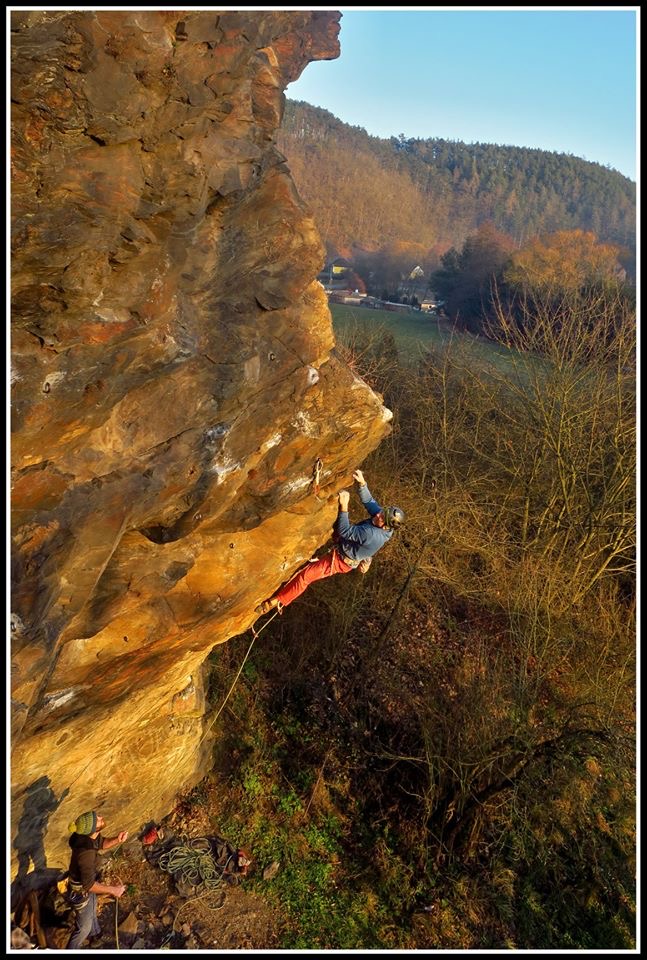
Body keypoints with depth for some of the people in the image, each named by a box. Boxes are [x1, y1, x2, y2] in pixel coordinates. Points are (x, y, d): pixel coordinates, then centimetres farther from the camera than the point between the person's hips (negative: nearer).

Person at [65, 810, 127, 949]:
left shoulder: (91, 835, -21)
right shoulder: (86, 852, -45)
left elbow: (101, 843, 0)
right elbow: (89, 885, -36)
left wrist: (117, 840, -18)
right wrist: (113, 890, -27)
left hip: (87, 881, 8)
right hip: (81, 893, -8)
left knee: (92, 910, 36)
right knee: (84, 928, 19)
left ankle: (94, 932, 63)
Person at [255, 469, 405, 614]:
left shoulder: (371, 534, -41)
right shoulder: (383, 515, -17)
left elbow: (344, 530, -33)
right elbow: (369, 501, -7)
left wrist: (344, 506, -35)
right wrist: (362, 483, -22)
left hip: (340, 560, -8)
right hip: (347, 545, 8)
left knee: (305, 575, -6)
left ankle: (277, 601, 6)